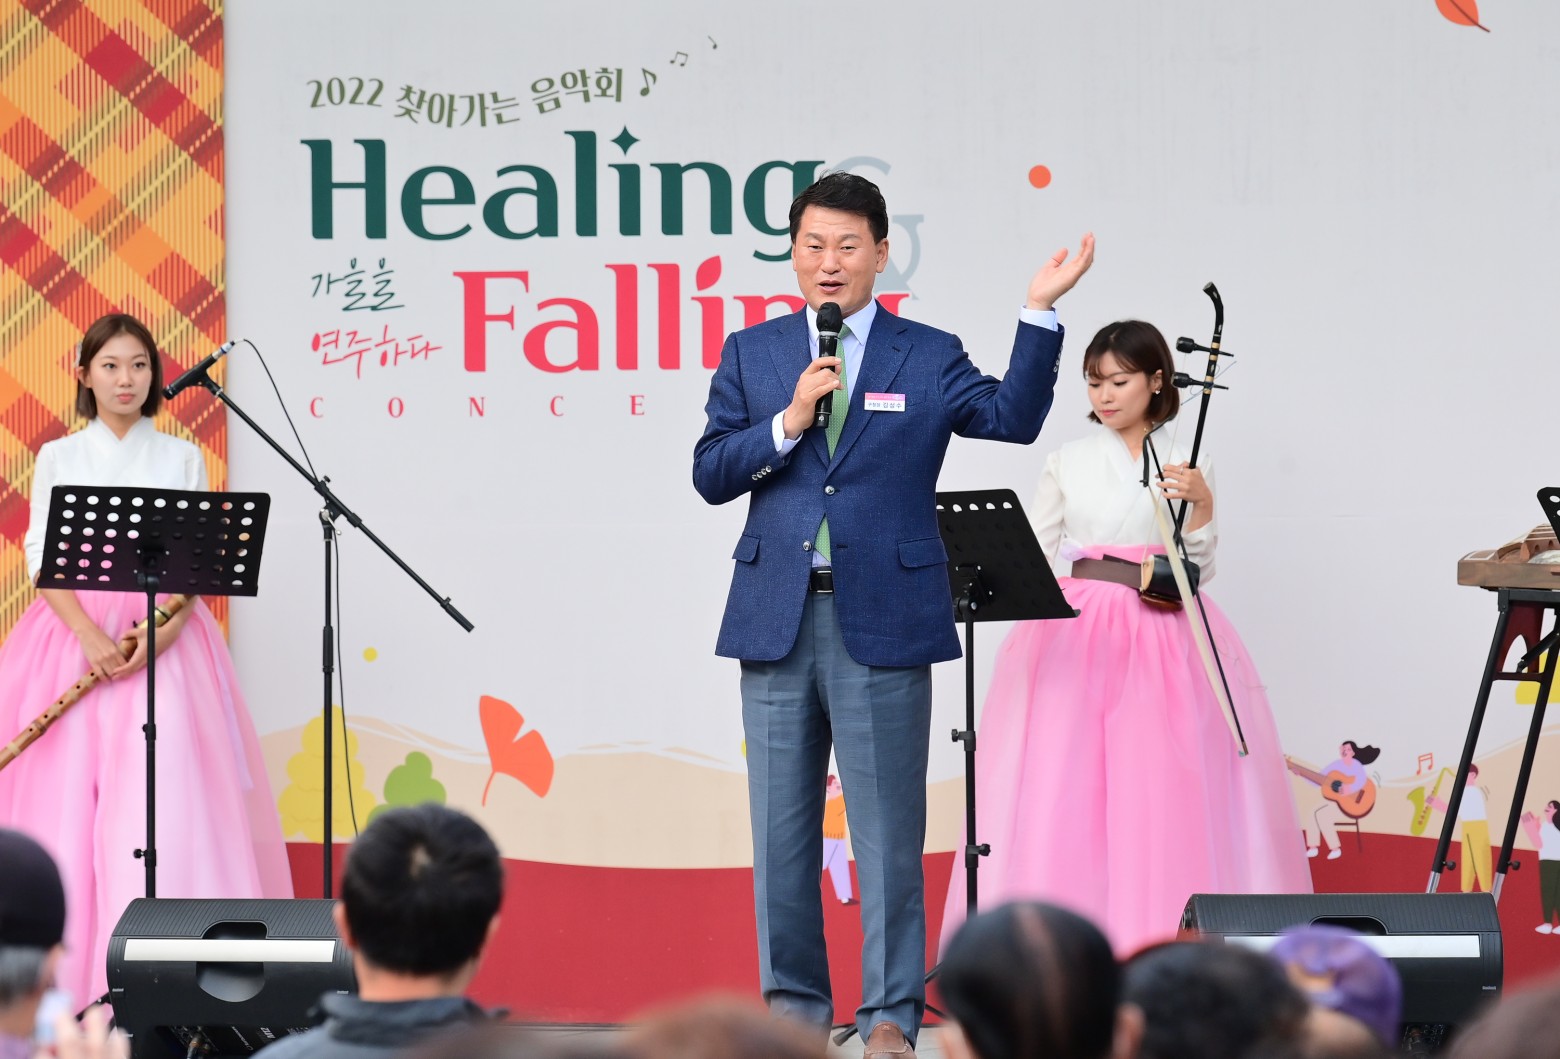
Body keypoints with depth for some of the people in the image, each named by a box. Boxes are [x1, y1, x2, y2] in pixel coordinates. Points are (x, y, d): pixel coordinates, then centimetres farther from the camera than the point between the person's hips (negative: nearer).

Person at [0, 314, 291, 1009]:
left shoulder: (182, 458, 10)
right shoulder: (57, 458, 9)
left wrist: (165, 630, -14)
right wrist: (90, 634, -16)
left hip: (164, 641, 0)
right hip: (74, 634, 0)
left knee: (162, 795, -11)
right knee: (67, 792, -7)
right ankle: (69, 971, -4)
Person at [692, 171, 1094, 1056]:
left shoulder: (928, 358, 5)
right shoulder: (752, 356, 10)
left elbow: (1013, 417, -9)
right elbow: (711, 475, 3)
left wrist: (1040, 310, -14)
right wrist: (789, 421, -11)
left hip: (883, 621, -2)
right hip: (778, 617, 2)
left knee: (888, 822, -2)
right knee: (782, 823, 7)